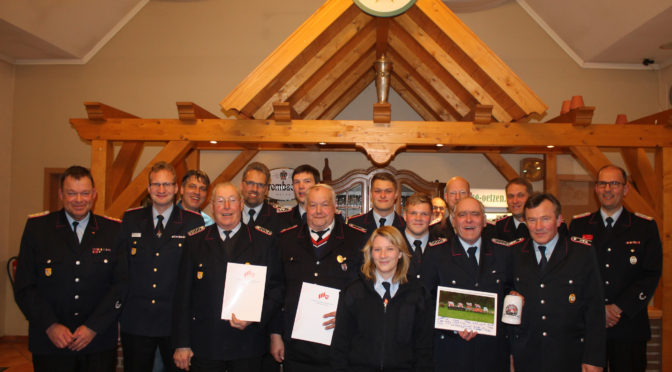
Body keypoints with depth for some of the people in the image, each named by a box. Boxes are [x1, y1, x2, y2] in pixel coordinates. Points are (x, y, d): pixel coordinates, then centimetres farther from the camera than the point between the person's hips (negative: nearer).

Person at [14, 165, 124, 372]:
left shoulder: (114, 230, 1)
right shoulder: (37, 227, 2)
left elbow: (122, 284, -2)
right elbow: (24, 287, 0)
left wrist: (93, 327, -8)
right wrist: (50, 325, -10)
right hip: (50, 344, 0)